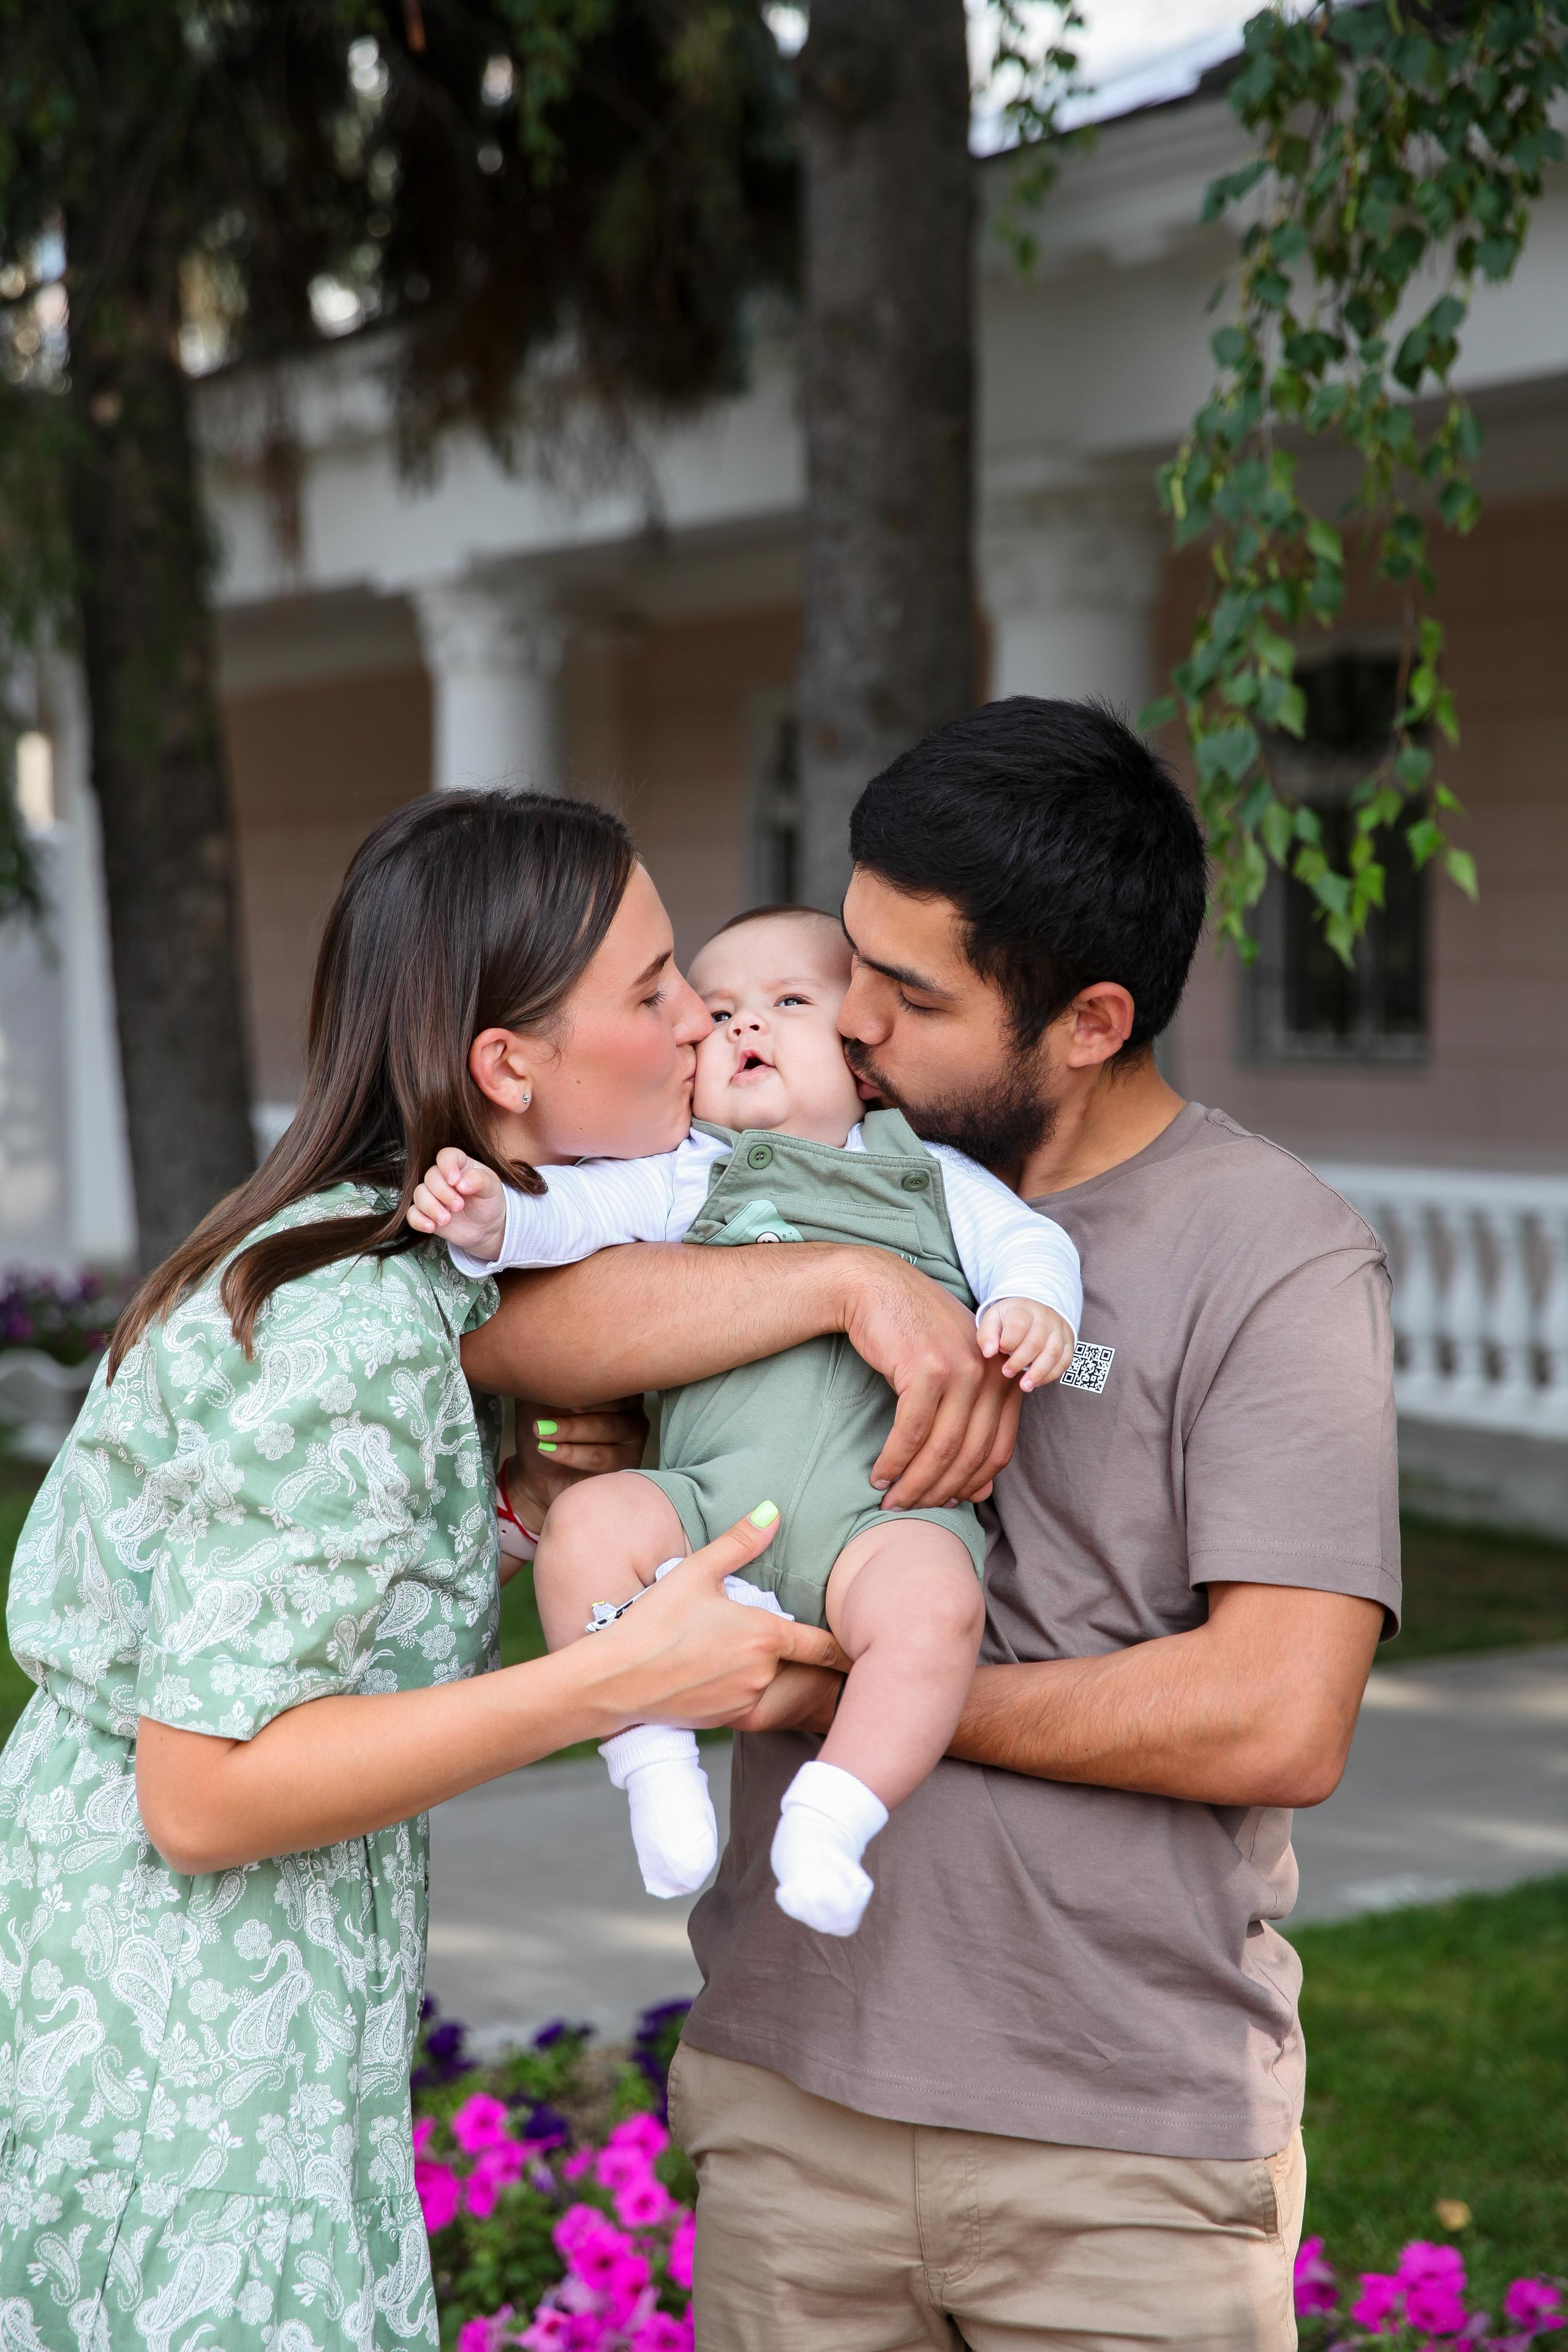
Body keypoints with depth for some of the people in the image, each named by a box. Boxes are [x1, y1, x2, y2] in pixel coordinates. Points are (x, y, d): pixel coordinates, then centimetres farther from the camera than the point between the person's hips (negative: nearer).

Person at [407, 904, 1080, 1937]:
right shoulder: (691, 1174, 25)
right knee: (590, 1523, -27)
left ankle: (830, 1816, -22)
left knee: (933, 1600, -33)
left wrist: (1035, 1305, -8)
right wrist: (494, 1218, -11)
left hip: (882, 1507, -1)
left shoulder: (929, 1173, 26)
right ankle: (658, 1762, -16)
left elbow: (1023, 1238, 16)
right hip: (709, 1496, 2)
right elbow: (584, 1207, 10)